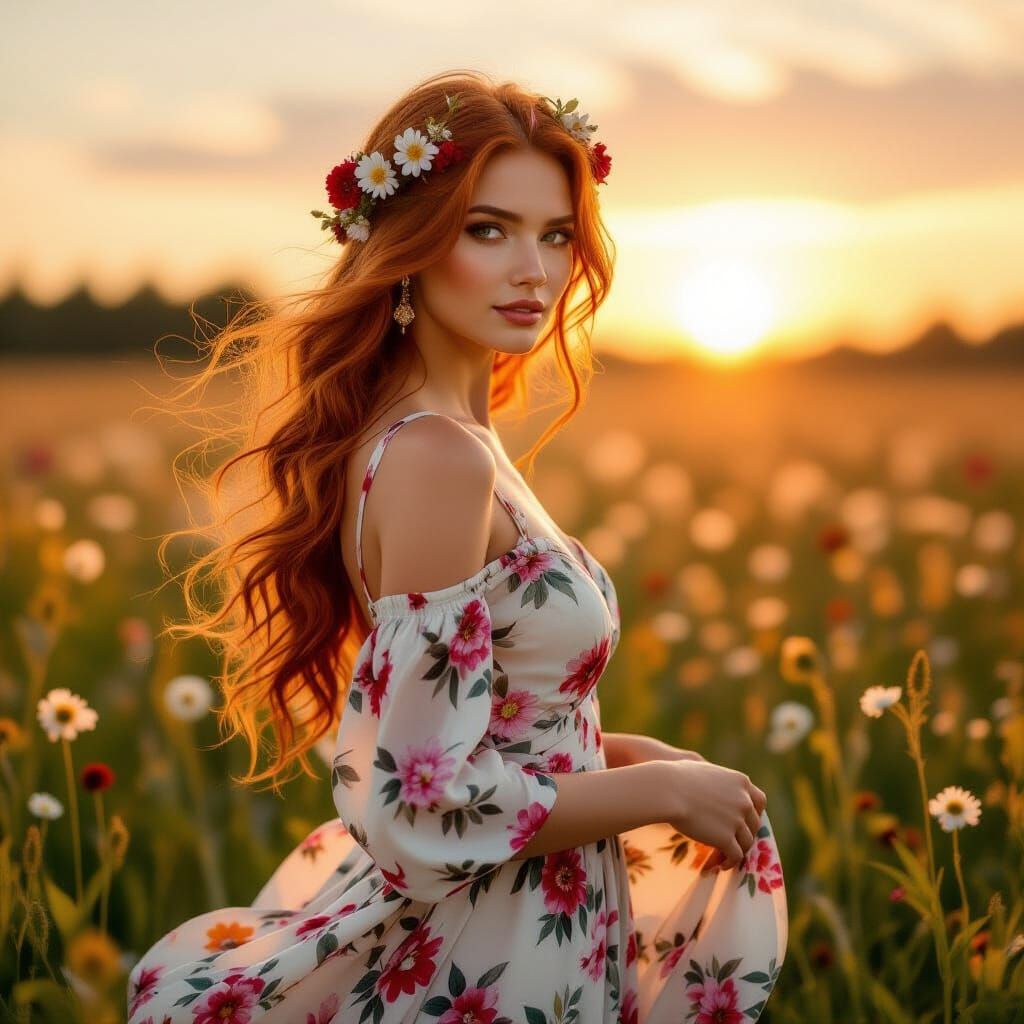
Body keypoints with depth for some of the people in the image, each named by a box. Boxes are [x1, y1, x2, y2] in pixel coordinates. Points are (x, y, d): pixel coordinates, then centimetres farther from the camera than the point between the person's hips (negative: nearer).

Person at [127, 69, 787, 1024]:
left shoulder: (433, 433, 5)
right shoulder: (435, 457, -23)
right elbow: (430, 804, -25)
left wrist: (621, 752, 5)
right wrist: (660, 788, -14)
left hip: (519, 935, 9)